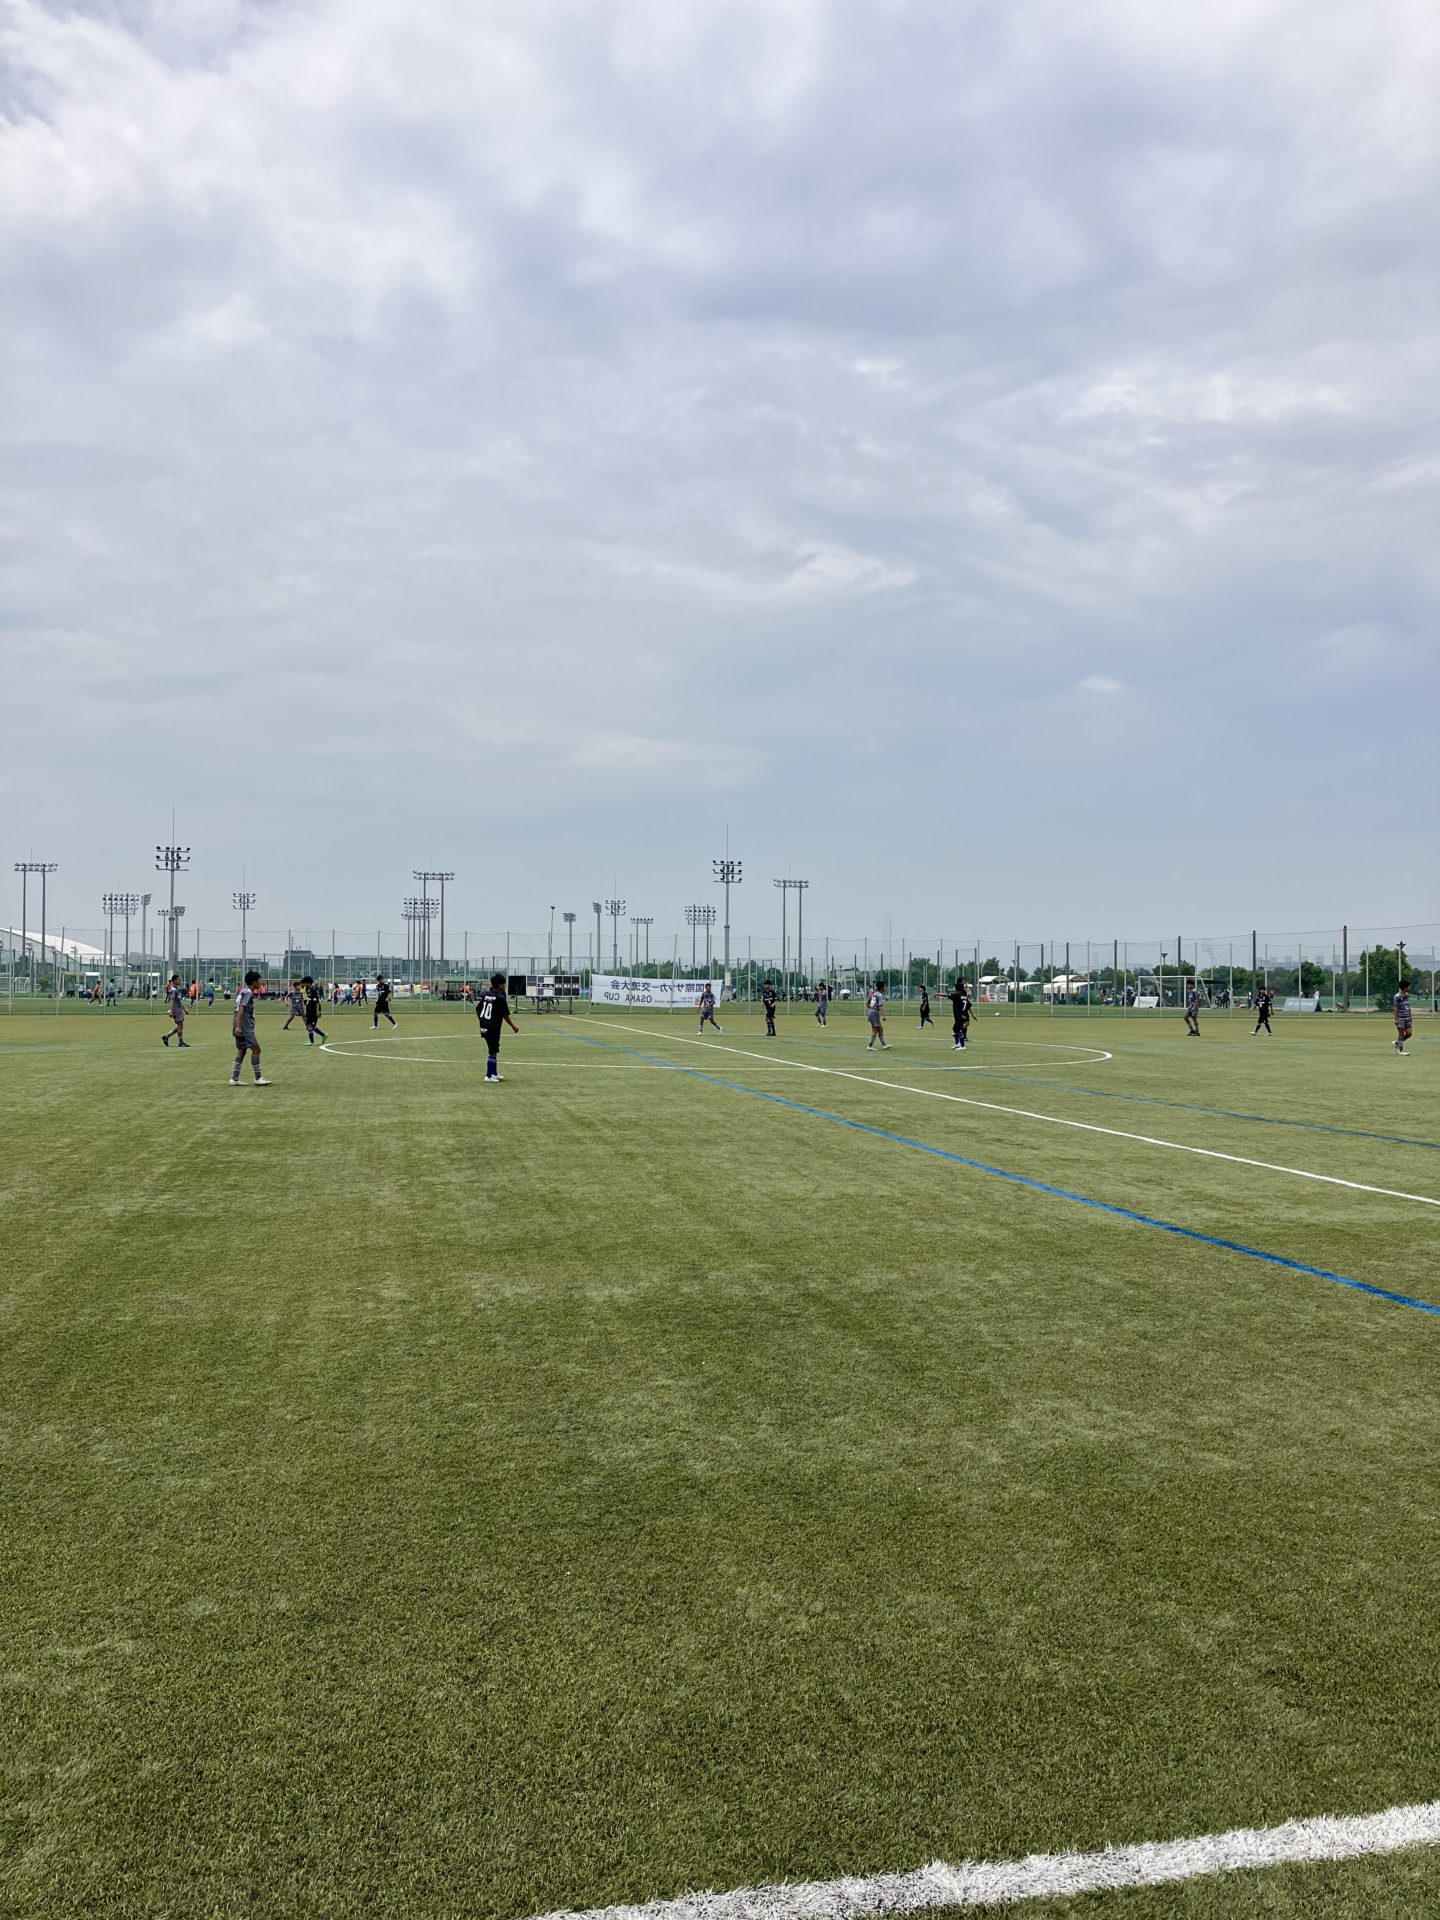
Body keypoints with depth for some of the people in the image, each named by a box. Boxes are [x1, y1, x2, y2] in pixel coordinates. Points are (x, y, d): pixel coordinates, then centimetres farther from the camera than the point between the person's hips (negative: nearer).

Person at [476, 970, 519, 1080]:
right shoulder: (500, 998, -14)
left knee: (494, 1050, 19)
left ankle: (494, 1073, 29)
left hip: (484, 1027, 8)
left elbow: (478, 1010, 12)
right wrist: (513, 1027, -3)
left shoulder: (486, 995, 7)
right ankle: (489, 1076, 1)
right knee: (493, 1052, 0)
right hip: (493, 1028, -8)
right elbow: (505, 1015, -14)